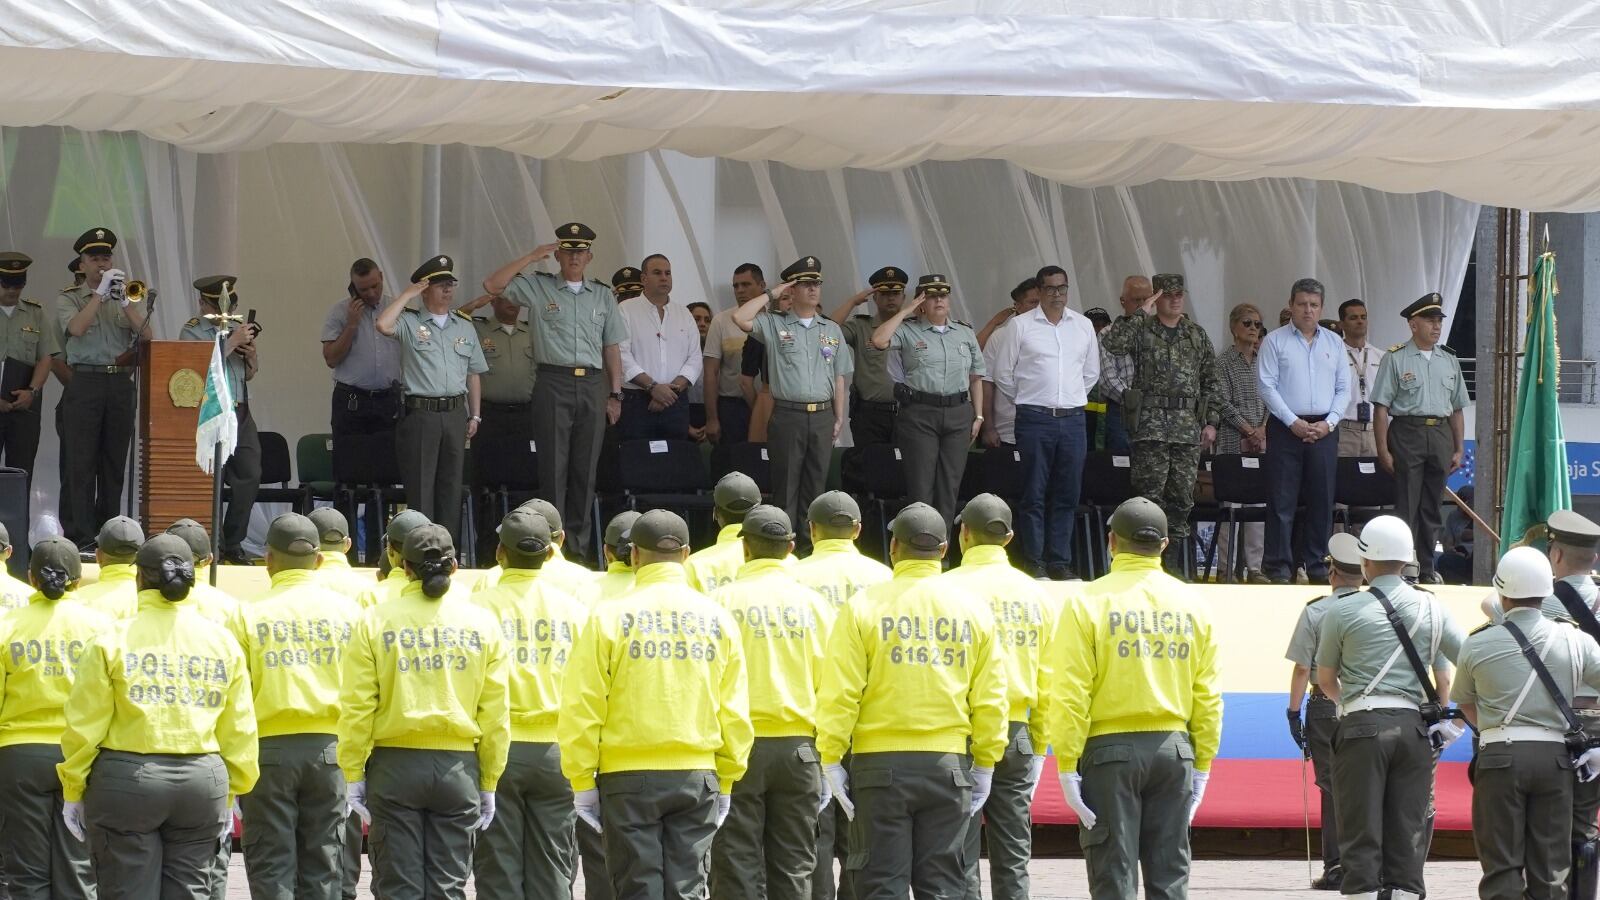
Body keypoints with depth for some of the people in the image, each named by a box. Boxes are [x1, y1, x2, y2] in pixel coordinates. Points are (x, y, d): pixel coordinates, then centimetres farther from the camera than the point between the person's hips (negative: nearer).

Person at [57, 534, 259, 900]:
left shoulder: (112, 640, -6)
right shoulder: (222, 641, 4)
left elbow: (84, 726, -5)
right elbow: (238, 729, 7)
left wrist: (73, 791, 6)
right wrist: (230, 795, 17)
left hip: (127, 780, -3)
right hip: (202, 782, 3)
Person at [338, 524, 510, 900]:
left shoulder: (376, 621, -3)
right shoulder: (482, 623, 2)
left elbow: (357, 707, -5)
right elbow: (495, 713, 3)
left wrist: (353, 774, 2)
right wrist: (489, 783, 10)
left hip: (395, 764, -1)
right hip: (457, 767, 1)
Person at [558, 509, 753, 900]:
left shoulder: (610, 617, -6)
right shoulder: (717, 620, 3)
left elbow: (582, 708, -7)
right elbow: (734, 711, 6)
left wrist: (582, 781, 0)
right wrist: (726, 780, 14)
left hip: (628, 778, -2)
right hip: (697, 776, 2)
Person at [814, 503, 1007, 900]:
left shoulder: (864, 607, -5)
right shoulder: (973, 611, 3)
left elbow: (840, 693, -8)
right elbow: (990, 699, 4)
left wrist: (831, 759, -2)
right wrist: (985, 763, 13)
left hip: (881, 764, -2)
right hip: (949, 764, 2)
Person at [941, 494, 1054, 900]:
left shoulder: (949, 588, -7)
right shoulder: (1035, 595, 8)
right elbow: (1046, 680, 10)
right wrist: (1039, 748, 17)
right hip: (1016, 735, 4)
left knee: (960, 859, -2)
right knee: (1012, 861, 8)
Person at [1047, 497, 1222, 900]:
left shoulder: (1089, 603, -7)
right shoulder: (1192, 605, 4)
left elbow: (1070, 694, -11)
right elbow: (1207, 696, 6)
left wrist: (1067, 763, -7)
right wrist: (1202, 764, 13)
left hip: (1110, 749, -3)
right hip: (1173, 748, 3)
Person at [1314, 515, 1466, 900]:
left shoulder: (1342, 611, 0)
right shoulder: (1431, 609, 7)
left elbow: (1325, 680, 10)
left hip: (1363, 727, -3)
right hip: (1414, 726, 3)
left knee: (1361, 836, -1)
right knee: (1407, 835, 6)